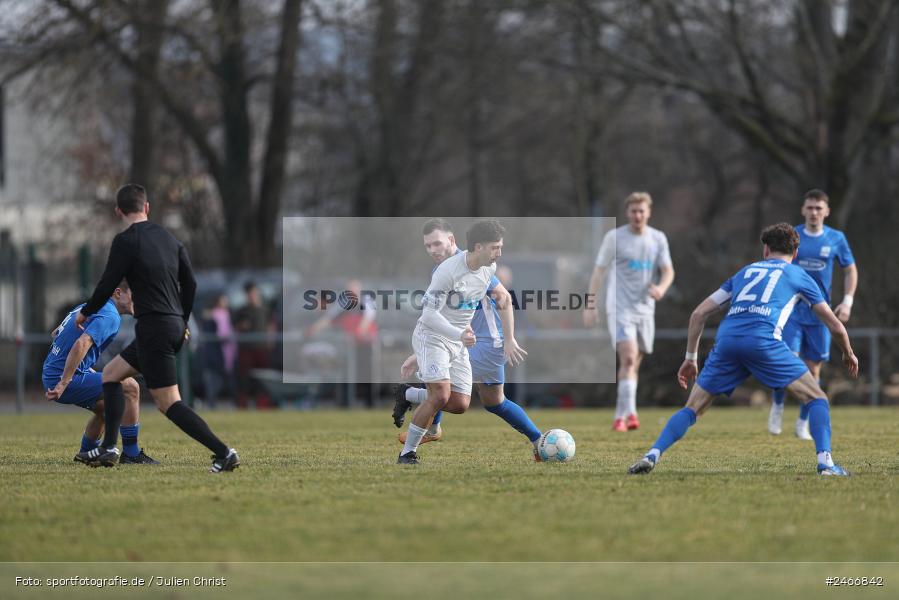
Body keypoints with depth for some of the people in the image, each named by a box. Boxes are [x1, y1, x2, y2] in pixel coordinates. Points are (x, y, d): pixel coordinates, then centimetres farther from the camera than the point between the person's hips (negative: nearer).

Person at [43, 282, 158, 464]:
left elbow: (55, 333, 31)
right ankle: (131, 454, -9)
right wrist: (63, 383, -31)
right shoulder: (110, 316, -12)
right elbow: (81, 343, -28)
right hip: (64, 379, -10)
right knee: (130, 387, -13)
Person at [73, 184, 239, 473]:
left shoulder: (126, 241, -10)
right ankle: (109, 449, 17)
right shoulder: (168, 238, 11)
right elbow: (190, 283, 16)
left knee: (169, 404, -8)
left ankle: (224, 453, -16)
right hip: (174, 326, 8)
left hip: (154, 329, -8)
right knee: (111, 374, 21)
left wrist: (85, 313, 10)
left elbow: (107, 285, -8)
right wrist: (182, 322, 30)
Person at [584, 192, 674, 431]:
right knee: (628, 358, -20)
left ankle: (620, 417, 22)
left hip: (645, 310, 5)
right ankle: (630, 413, -23)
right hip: (619, 307, -5)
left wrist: (662, 287, -18)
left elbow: (668, 271, 5)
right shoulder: (615, 237, -3)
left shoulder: (658, 239, 8)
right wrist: (591, 305, -8)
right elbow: (599, 270, -2)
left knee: (634, 365, 10)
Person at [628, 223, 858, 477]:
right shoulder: (799, 276, 24)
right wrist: (848, 355, 45)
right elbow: (835, 326, 26)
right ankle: (825, 462, -11)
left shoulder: (745, 272, 32)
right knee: (817, 399, 7)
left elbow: (699, 313, 28)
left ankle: (653, 455, -4)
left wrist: (690, 358, 33)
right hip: (764, 341, -3)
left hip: (727, 340, 3)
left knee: (692, 408, 14)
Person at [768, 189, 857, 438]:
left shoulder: (836, 239, 1)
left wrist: (847, 301, 0)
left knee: (813, 368, 3)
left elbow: (850, 270, 12)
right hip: (791, 311, -2)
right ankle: (777, 406, 12)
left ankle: (803, 423, 17)